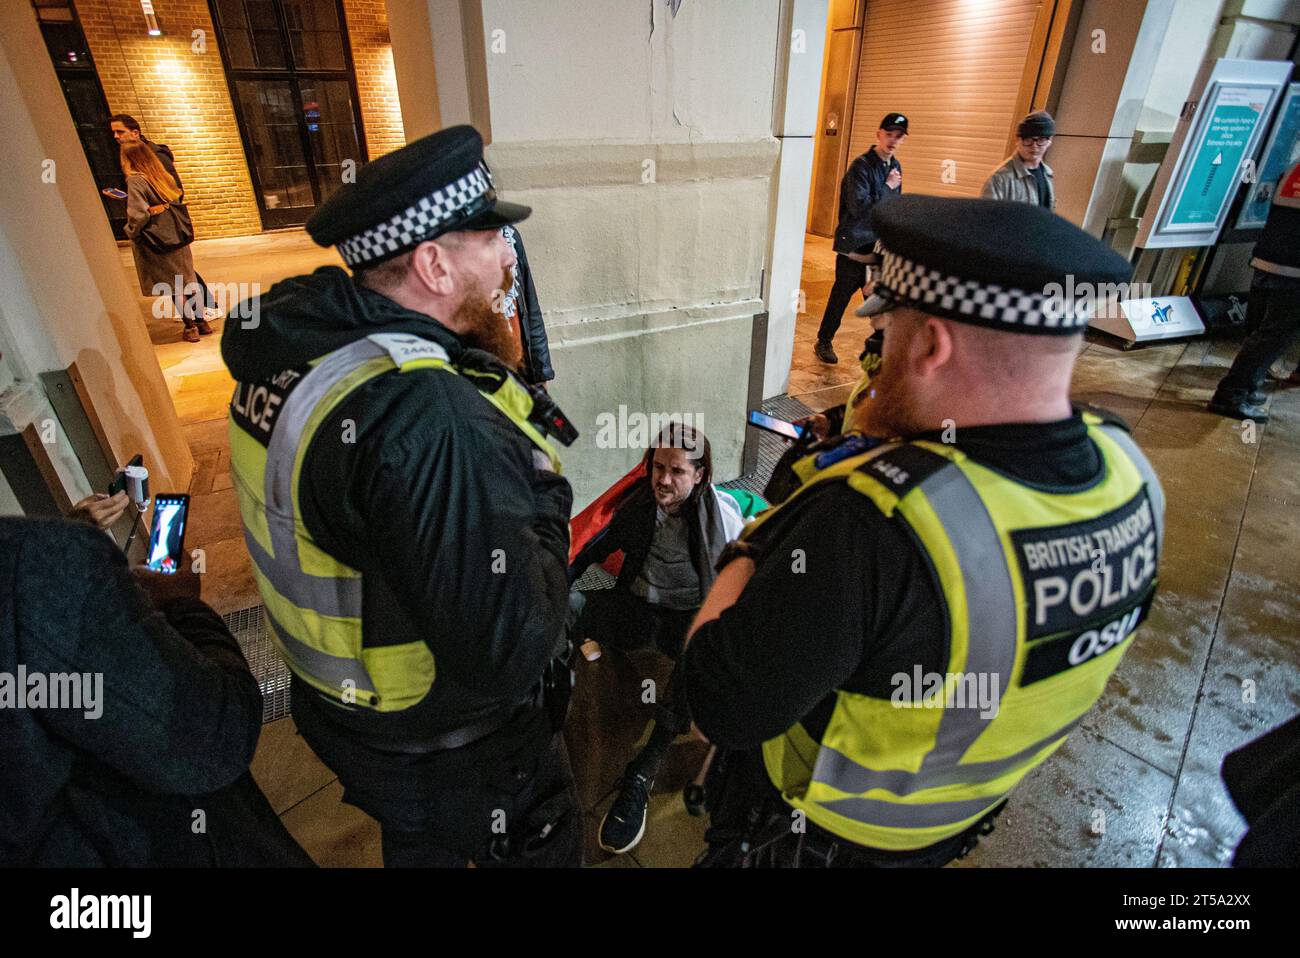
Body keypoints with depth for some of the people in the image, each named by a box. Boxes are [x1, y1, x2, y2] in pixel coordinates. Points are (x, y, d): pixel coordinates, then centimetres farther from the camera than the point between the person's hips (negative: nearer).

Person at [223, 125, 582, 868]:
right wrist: (543, 492, -23)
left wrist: (492, 360, -7)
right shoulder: (427, 418, -38)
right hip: (452, 757, -7)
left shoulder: (296, 336, -9)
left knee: (420, 846, 36)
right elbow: (508, 651, -37)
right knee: (547, 848, 24)